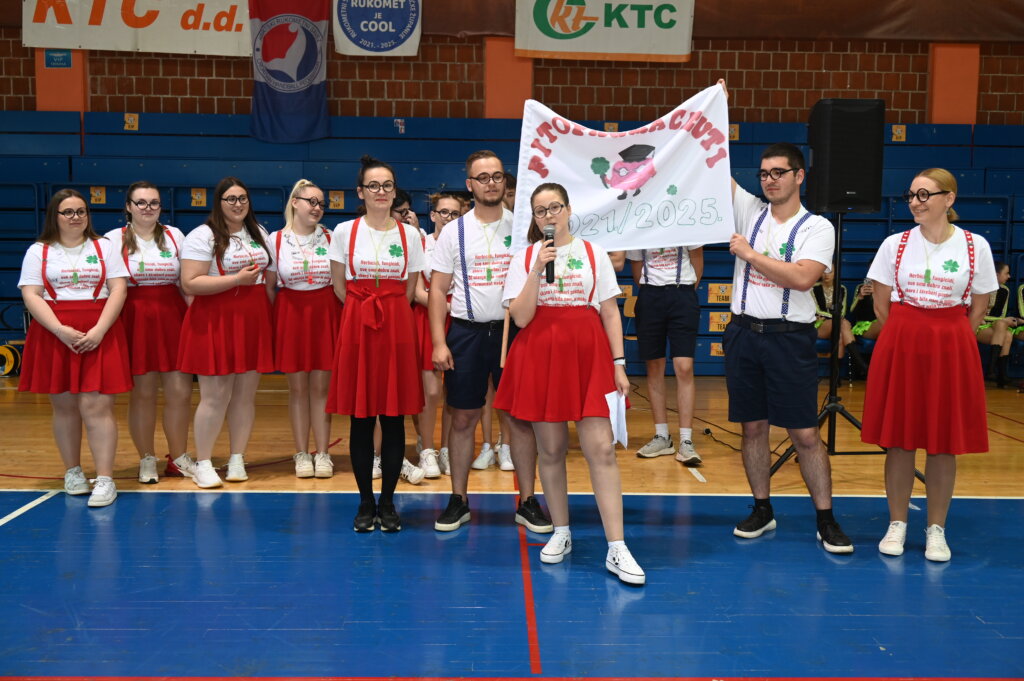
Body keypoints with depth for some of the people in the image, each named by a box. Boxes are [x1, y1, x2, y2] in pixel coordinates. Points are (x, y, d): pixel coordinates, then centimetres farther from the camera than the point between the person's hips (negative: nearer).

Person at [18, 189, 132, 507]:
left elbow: (118, 290, 1)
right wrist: (61, 331, -15)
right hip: (54, 336, 1)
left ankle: (105, 480, -9)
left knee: (96, 406, -9)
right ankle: (72, 471, 21)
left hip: (100, 335, -1)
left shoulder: (105, 247, 9)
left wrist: (99, 331, -12)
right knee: (64, 406, 7)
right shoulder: (38, 252, 8)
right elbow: (31, 296, -1)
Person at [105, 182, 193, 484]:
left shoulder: (174, 235, 11)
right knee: (142, 392, 2)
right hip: (135, 320, -2)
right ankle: (147, 460, 16)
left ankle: (178, 457, 16)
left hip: (172, 318, 2)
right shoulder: (114, 239, 3)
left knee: (180, 391, 0)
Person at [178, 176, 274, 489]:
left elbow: (269, 276, 23)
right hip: (216, 322, -6)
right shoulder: (203, 236, -6)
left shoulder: (259, 234, 16)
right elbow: (190, 283, -15)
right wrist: (237, 279, -17)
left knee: (246, 394, 6)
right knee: (215, 396, -4)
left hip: (253, 322, 6)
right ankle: (203, 464, 7)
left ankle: (237, 460, 16)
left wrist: (270, 313, 12)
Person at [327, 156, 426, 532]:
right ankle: (365, 502, 14)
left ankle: (387, 501, 13)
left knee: (394, 417, 1)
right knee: (360, 418, 2)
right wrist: (364, 311, 7)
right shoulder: (344, 231, 4)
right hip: (356, 327, 0)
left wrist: (388, 312, 6)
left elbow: (409, 290, 11)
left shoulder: (410, 234, 6)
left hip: (397, 328, 1)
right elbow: (339, 286, 9)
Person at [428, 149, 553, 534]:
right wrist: (438, 342, -6)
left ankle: (527, 502, 12)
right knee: (463, 418, 5)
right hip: (466, 331, 0)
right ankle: (459, 500, 17)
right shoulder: (453, 231, 5)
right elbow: (438, 289, 4)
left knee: (520, 417, 2)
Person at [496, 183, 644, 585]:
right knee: (550, 450, 6)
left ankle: (616, 548, -6)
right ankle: (560, 534, 23)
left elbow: (610, 312, 6)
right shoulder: (524, 258, 7)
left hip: (588, 355, -1)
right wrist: (538, 270, -11)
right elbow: (520, 317, -4)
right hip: (540, 356, 1)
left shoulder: (593, 253, 8)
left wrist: (619, 364, -1)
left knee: (601, 450, -8)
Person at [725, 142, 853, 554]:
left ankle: (826, 520, 10)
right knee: (753, 427, 10)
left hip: (789, 338, -3)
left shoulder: (817, 227, -3)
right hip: (744, 332, 4)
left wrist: (749, 253, -12)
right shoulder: (750, 211, 9)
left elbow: (801, 277, -18)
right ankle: (762, 509, 23)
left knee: (805, 434, -1)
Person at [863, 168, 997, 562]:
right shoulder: (895, 245, 1)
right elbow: (881, 305, 7)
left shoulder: (975, 246, -1)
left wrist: (947, 342, 2)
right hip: (900, 348, 1)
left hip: (951, 351, 0)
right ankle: (897, 525, 18)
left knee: (944, 444, 5)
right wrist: (906, 340, 4)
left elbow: (978, 308, 5)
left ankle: (936, 529, 18)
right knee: (898, 440, 4)